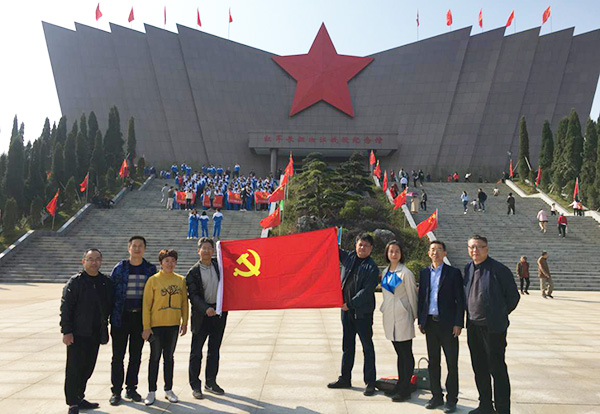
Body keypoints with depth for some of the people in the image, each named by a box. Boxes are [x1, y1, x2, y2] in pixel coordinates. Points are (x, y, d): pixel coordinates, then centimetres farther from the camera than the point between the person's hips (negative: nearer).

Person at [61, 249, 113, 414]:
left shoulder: (106, 282, 9)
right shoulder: (75, 281, -7)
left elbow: (109, 306, 17)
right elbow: (65, 308, -9)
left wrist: (105, 328, 13)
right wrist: (66, 331, -14)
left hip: (96, 333, 5)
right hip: (77, 333, -5)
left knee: (87, 368, 13)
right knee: (74, 369, -1)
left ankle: (79, 398, 27)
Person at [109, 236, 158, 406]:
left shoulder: (150, 269, 3)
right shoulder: (120, 268, -2)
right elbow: (111, 291, 0)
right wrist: (109, 315, -4)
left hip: (140, 317, 2)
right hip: (121, 317, -2)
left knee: (136, 355, 11)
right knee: (118, 355, 5)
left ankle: (131, 388, 25)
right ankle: (116, 391, 17)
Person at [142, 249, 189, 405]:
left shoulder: (181, 280, 2)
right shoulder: (153, 280, -7)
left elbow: (184, 302, 7)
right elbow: (146, 304, -7)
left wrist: (184, 322, 6)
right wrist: (146, 326, -10)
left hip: (173, 325, 3)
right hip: (156, 325, -3)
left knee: (169, 357, 13)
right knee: (155, 358, 8)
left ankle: (169, 390, 24)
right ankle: (152, 392, 19)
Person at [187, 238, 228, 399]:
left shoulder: (219, 265, 6)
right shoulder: (193, 272, -5)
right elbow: (193, 295, -13)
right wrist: (205, 309, -26)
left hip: (219, 312, 4)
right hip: (201, 314, -4)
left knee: (214, 350, 13)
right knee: (196, 351, 4)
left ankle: (211, 382, 26)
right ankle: (195, 385, 17)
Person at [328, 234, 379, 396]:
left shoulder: (372, 268, -10)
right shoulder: (348, 257, 6)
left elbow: (366, 291, -16)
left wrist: (351, 304, -19)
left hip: (363, 311, -6)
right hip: (346, 309, 6)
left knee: (367, 347, 4)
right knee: (347, 346, 16)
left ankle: (370, 382, 14)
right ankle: (345, 379, 28)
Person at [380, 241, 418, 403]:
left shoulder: (405, 273, -11)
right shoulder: (385, 272, 10)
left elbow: (412, 295, -6)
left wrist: (415, 316, 0)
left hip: (402, 316, -6)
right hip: (389, 316, 6)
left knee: (406, 354, 1)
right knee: (399, 353, 15)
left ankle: (405, 390, 8)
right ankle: (400, 385, 24)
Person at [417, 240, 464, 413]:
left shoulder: (453, 273, -3)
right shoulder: (424, 273, 9)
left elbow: (460, 300, -5)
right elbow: (421, 297, 11)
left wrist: (458, 323, -10)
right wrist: (420, 320, 7)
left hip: (448, 324, -4)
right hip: (430, 323, 4)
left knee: (452, 363, 5)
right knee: (433, 362, 13)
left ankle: (451, 399, 17)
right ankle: (437, 396, 25)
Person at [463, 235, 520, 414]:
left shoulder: (499, 270, -12)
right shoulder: (468, 269, 6)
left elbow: (513, 296, -6)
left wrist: (500, 315, 1)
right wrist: (470, 315, 12)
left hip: (493, 327, -6)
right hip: (473, 326, 6)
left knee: (497, 369, 2)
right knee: (479, 368, 16)